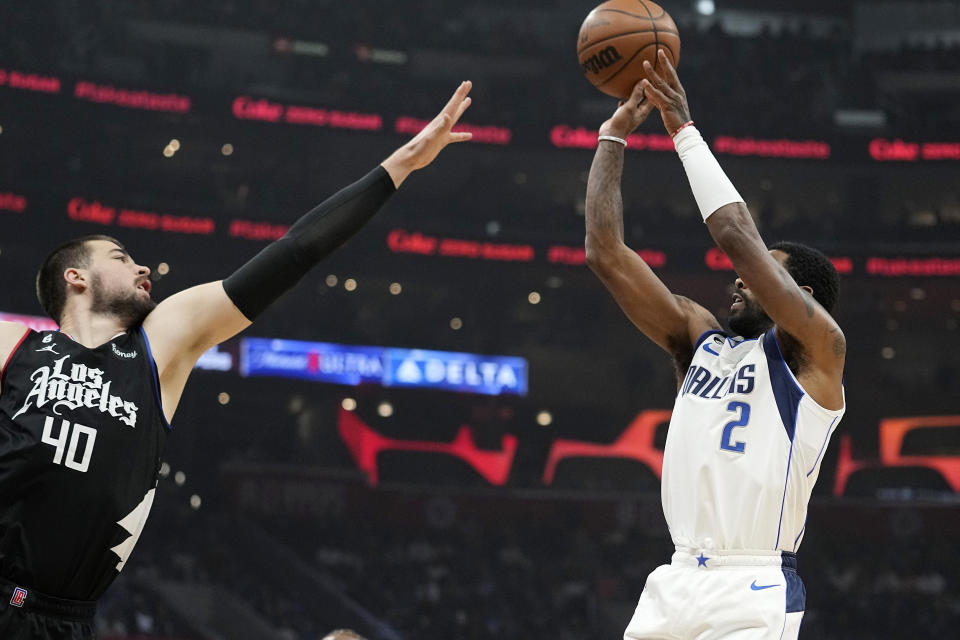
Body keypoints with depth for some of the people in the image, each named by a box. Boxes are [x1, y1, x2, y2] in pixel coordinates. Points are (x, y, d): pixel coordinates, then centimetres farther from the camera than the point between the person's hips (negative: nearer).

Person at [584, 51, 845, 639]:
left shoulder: (816, 350, 0)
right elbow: (607, 254, 13)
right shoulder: (700, 340, 17)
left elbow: (737, 236, -12)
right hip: (676, 584, 6)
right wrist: (614, 134, 12)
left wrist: (684, 129, -4)